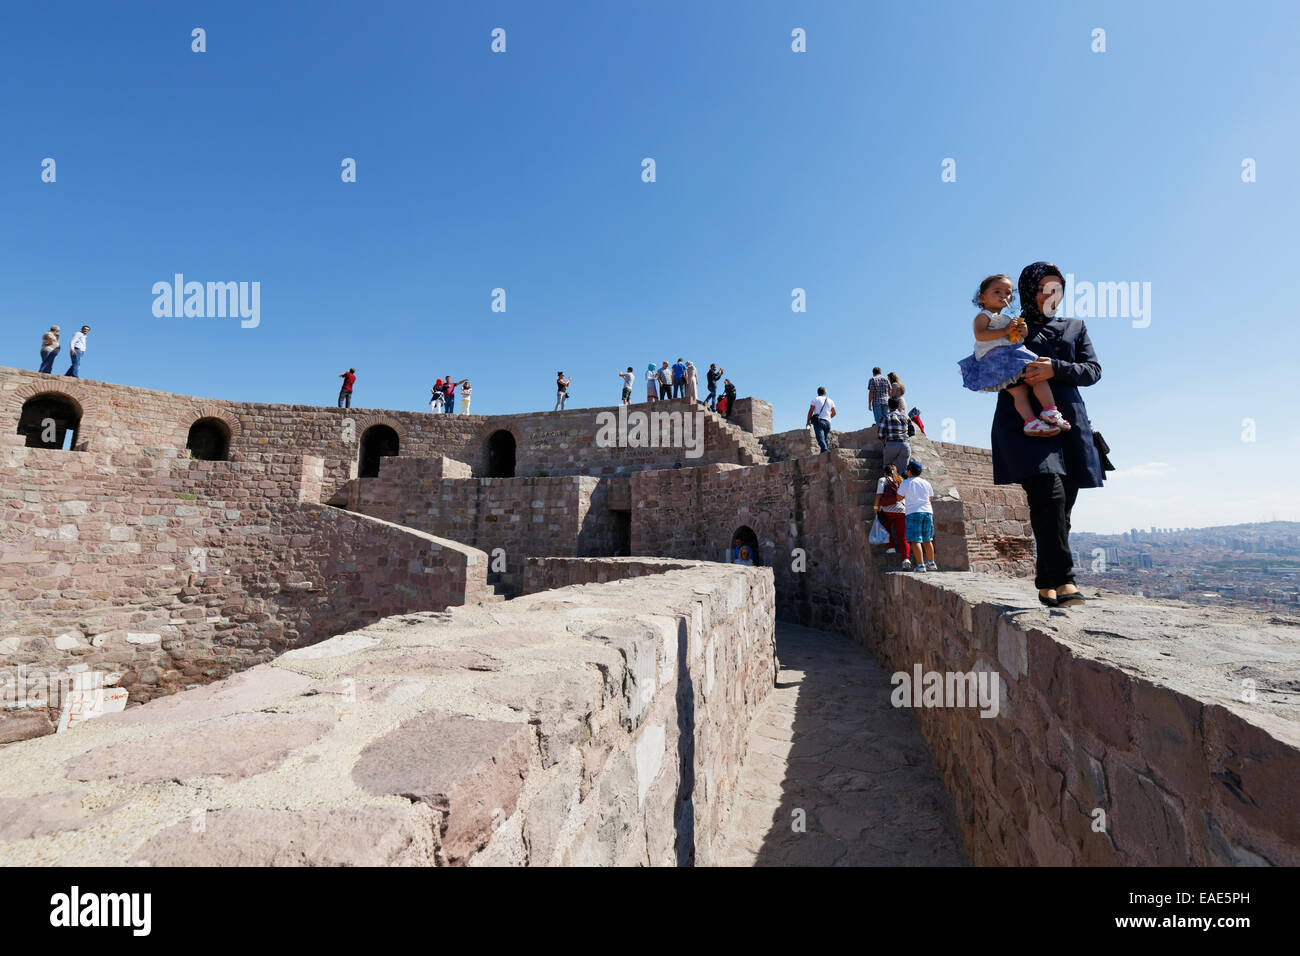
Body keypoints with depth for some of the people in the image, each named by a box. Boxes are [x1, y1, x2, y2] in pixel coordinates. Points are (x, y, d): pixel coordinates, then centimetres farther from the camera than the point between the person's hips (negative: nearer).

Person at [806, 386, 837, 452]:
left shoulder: (815, 399, 6)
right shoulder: (830, 401, 18)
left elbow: (811, 411, 1)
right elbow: (834, 413, 20)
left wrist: (808, 421, 11)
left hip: (818, 421, -4)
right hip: (827, 422, 4)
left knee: (820, 438, -18)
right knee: (826, 439, 8)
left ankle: (825, 450, -37)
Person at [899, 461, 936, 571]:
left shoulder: (905, 483, 3)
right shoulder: (926, 483, 13)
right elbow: (930, 497, 23)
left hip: (913, 512, -5)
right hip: (927, 511, 5)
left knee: (915, 541, -6)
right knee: (927, 540, 15)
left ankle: (920, 565, -14)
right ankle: (931, 564, 21)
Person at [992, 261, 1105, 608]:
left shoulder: (1075, 327, 23)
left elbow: (1093, 370, 9)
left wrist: (1055, 368, -11)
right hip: (1022, 421, -4)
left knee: (1062, 505, 0)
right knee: (1048, 493, -22)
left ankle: (1046, 583, 8)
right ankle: (1063, 580, -23)